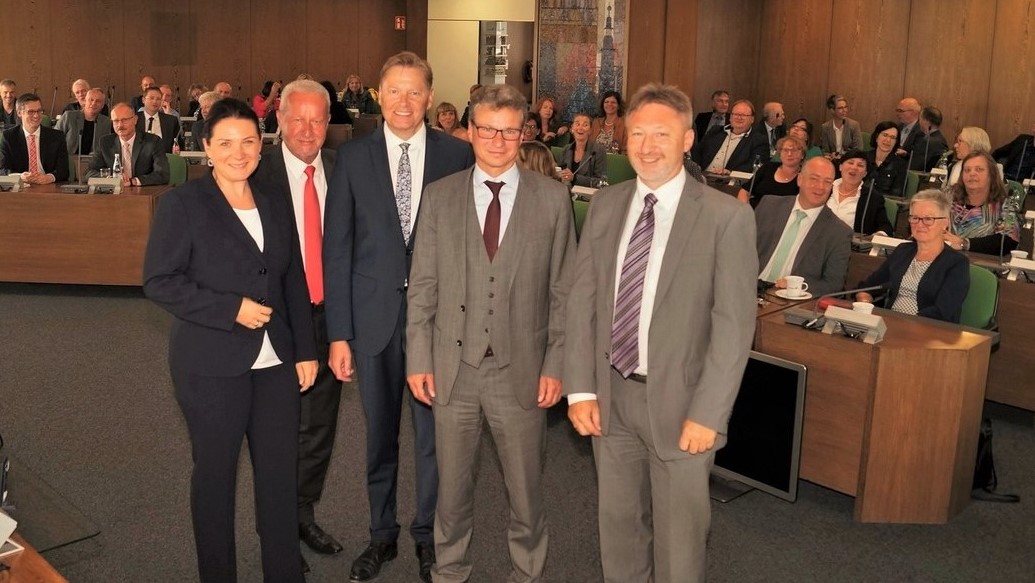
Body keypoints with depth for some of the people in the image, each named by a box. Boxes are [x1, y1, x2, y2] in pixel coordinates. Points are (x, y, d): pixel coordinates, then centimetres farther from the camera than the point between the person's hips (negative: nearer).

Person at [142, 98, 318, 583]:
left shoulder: (275, 206, 11)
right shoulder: (182, 203, -5)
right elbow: (159, 281, -10)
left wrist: (305, 350, 8)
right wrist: (232, 309, -16)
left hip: (276, 362, 4)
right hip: (212, 365, -4)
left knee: (281, 470, 6)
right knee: (215, 472, 9)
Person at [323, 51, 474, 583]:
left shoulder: (456, 154, -1)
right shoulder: (352, 157, 1)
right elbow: (337, 249, 0)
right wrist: (338, 332, -4)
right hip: (373, 314, 1)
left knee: (434, 431, 9)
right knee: (379, 433, 14)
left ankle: (428, 535, 29)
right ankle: (381, 533, 33)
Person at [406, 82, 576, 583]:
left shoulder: (552, 198, -2)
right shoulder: (439, 196, 3)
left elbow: (564, 290, -2)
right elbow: (423, 285, 3)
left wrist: (556, 365, -6)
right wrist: (418, 359, -1)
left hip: (522, 369, -1)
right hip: (453, 368, 1)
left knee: (525, 489, 12)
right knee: (452, 485, 16)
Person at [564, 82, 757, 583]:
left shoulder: (727, 217, -11)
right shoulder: (605, 205, 3)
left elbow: (735, 323, -13)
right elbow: (582, 300, 3)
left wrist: (707, 414, -16)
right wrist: (581, 389, -2)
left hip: (678, 401, -4)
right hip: (610, 395, 4)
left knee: (678, 537, 12)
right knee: (618, 524, 20)